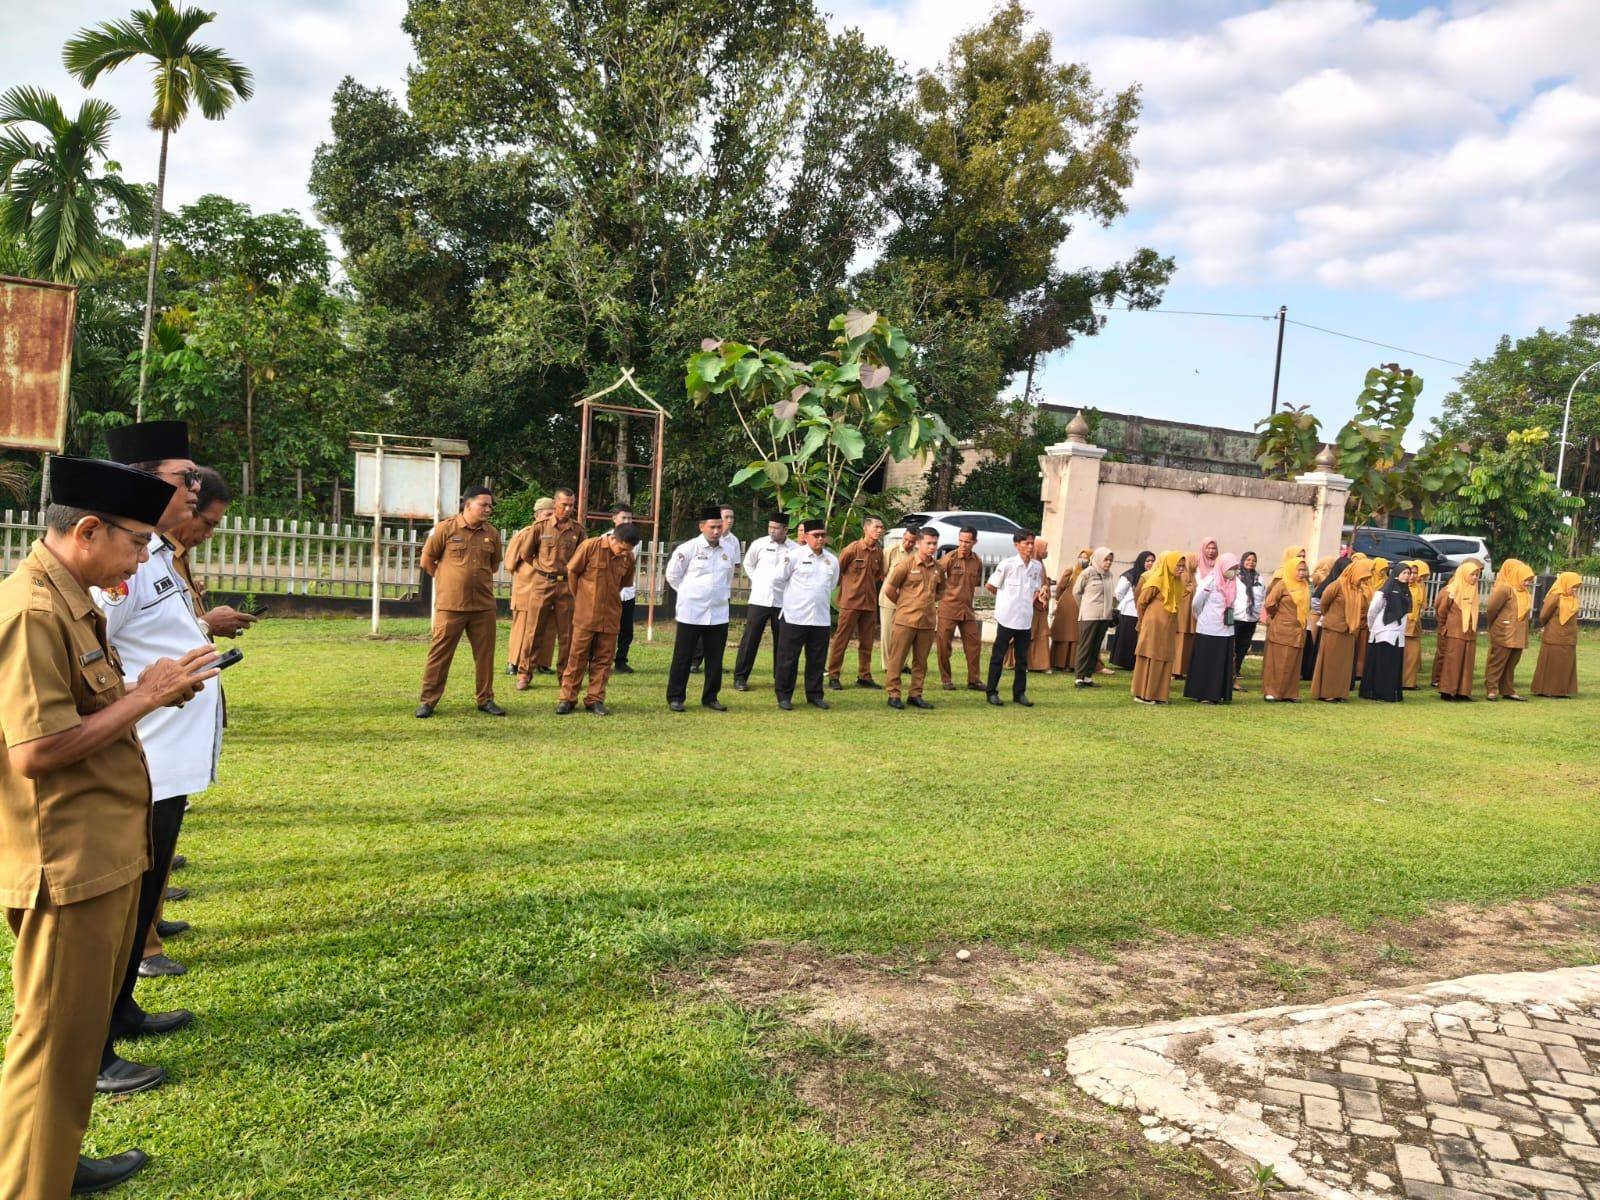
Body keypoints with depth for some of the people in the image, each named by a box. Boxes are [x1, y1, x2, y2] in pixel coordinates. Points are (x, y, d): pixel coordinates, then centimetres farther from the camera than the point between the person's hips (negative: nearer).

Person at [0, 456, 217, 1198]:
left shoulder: (71, 603, 11)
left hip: (103, 853, 10)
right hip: (69, 862, -10)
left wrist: (150, 690, 4)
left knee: (81, 1027, 22)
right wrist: (146, 697, -18)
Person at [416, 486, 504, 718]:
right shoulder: (446, 528, -5)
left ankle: (486, 699, 20)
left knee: (485, 653, 8)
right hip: (450, 604, -4)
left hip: (484, 605, 4)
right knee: (440, 652, 0)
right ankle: (428, 700, 8)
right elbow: (427, 560, 4)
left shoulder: (492, 533, 6)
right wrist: (448, 581, 10)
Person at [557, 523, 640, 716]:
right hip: (585, 614, -3)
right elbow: (572, 572, -1)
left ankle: (595, 699, 16)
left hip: (610, 616, 3)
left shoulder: (628, 558, -1)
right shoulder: (590, 546, -11)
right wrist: (581, 598, 8)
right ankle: (567, 698, 11)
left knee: (604, 659, 7)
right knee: (577, 656, 3)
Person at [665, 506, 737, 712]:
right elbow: (672, 574, 0)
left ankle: (710, 697, 20)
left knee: (715, 658, 8)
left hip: (718, 614, 5)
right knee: (683, 657, 2)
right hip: (691, 613, -4)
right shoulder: (689, 549, -8)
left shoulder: (727, 551, 8)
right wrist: (689, 594, 3)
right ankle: (675, 698, 12)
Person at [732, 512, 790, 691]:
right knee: (750, 638, 0)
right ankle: (740, 677, 6)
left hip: (782, 601, 1)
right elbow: (748, 564, 14)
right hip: (759, 599, -1)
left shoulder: (794, 549, -2)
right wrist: (757, 581, 8)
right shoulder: (759, 544, -1)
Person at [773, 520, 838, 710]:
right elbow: (780, 578, 2)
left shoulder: (832, 560, 7)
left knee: (817, 660, 9)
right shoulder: (794, 556, -7)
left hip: (821, 618, 4)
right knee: (788, 659, 2)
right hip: (795, 616, -4)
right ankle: (784, 696, 11)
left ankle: (814, 695, 21)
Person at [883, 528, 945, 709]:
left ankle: (915, 695, 19)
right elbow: (889, 589, -3)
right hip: (905, 620, -5)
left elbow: (940, 591, 25)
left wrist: (928, 603, 14)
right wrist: (904, 604, 7)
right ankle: (893, 695, 9)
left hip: (928, 621, 5)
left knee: (921, 661, 10)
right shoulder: (906, 564, -8)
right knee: (897, 659, 1)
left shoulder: (938, 568, 7)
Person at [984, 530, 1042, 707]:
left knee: (1022, 658, 10)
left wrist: (1028, 602, 4)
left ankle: (1019, 693, 19)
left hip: (1025, 619, 5)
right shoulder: (1007, 564, -10)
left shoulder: (1037, 567, 5)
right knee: (998, 656, 2)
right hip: (1007, 618, -5)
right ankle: (992, 692, 9)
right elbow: (990, 585, -3)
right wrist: (1005, 599, 8)